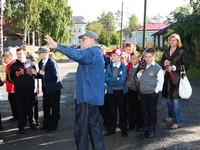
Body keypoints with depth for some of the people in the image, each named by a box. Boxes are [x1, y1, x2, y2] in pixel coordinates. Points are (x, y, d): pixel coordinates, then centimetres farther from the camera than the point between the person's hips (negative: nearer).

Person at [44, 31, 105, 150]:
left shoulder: (92, 52, -15)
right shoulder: (95, 52, 19)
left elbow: (78, 55, -35)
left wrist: (57, 46, -39)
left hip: (88, 96, -11)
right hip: (93, 96, 11)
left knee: (81, 129, -3)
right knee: (94, 126, 16)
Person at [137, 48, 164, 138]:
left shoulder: (157, 67, -9)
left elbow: (161, 80, -7)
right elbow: (138, 77, 16)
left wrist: (156, 90, -11)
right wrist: (140, 72, -4)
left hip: (152, 94, -5)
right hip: (142, 93, 5)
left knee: (152, 111, 7)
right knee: (145, 112, 13)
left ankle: (152, 129, 19)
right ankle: (145, 129, 24)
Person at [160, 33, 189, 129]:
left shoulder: (181, 52, -5)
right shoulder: (166, 52, 11)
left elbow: (186, 66, -8)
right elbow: (161, 64, 16)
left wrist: (174, 67, -16)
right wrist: (164, 63, -6)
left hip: (176, 79, -5)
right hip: (167, 79, 6)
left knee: (176, 100, -5)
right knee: (168, 99, 16)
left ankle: (178, 121, 4)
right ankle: (171, 116, 36)